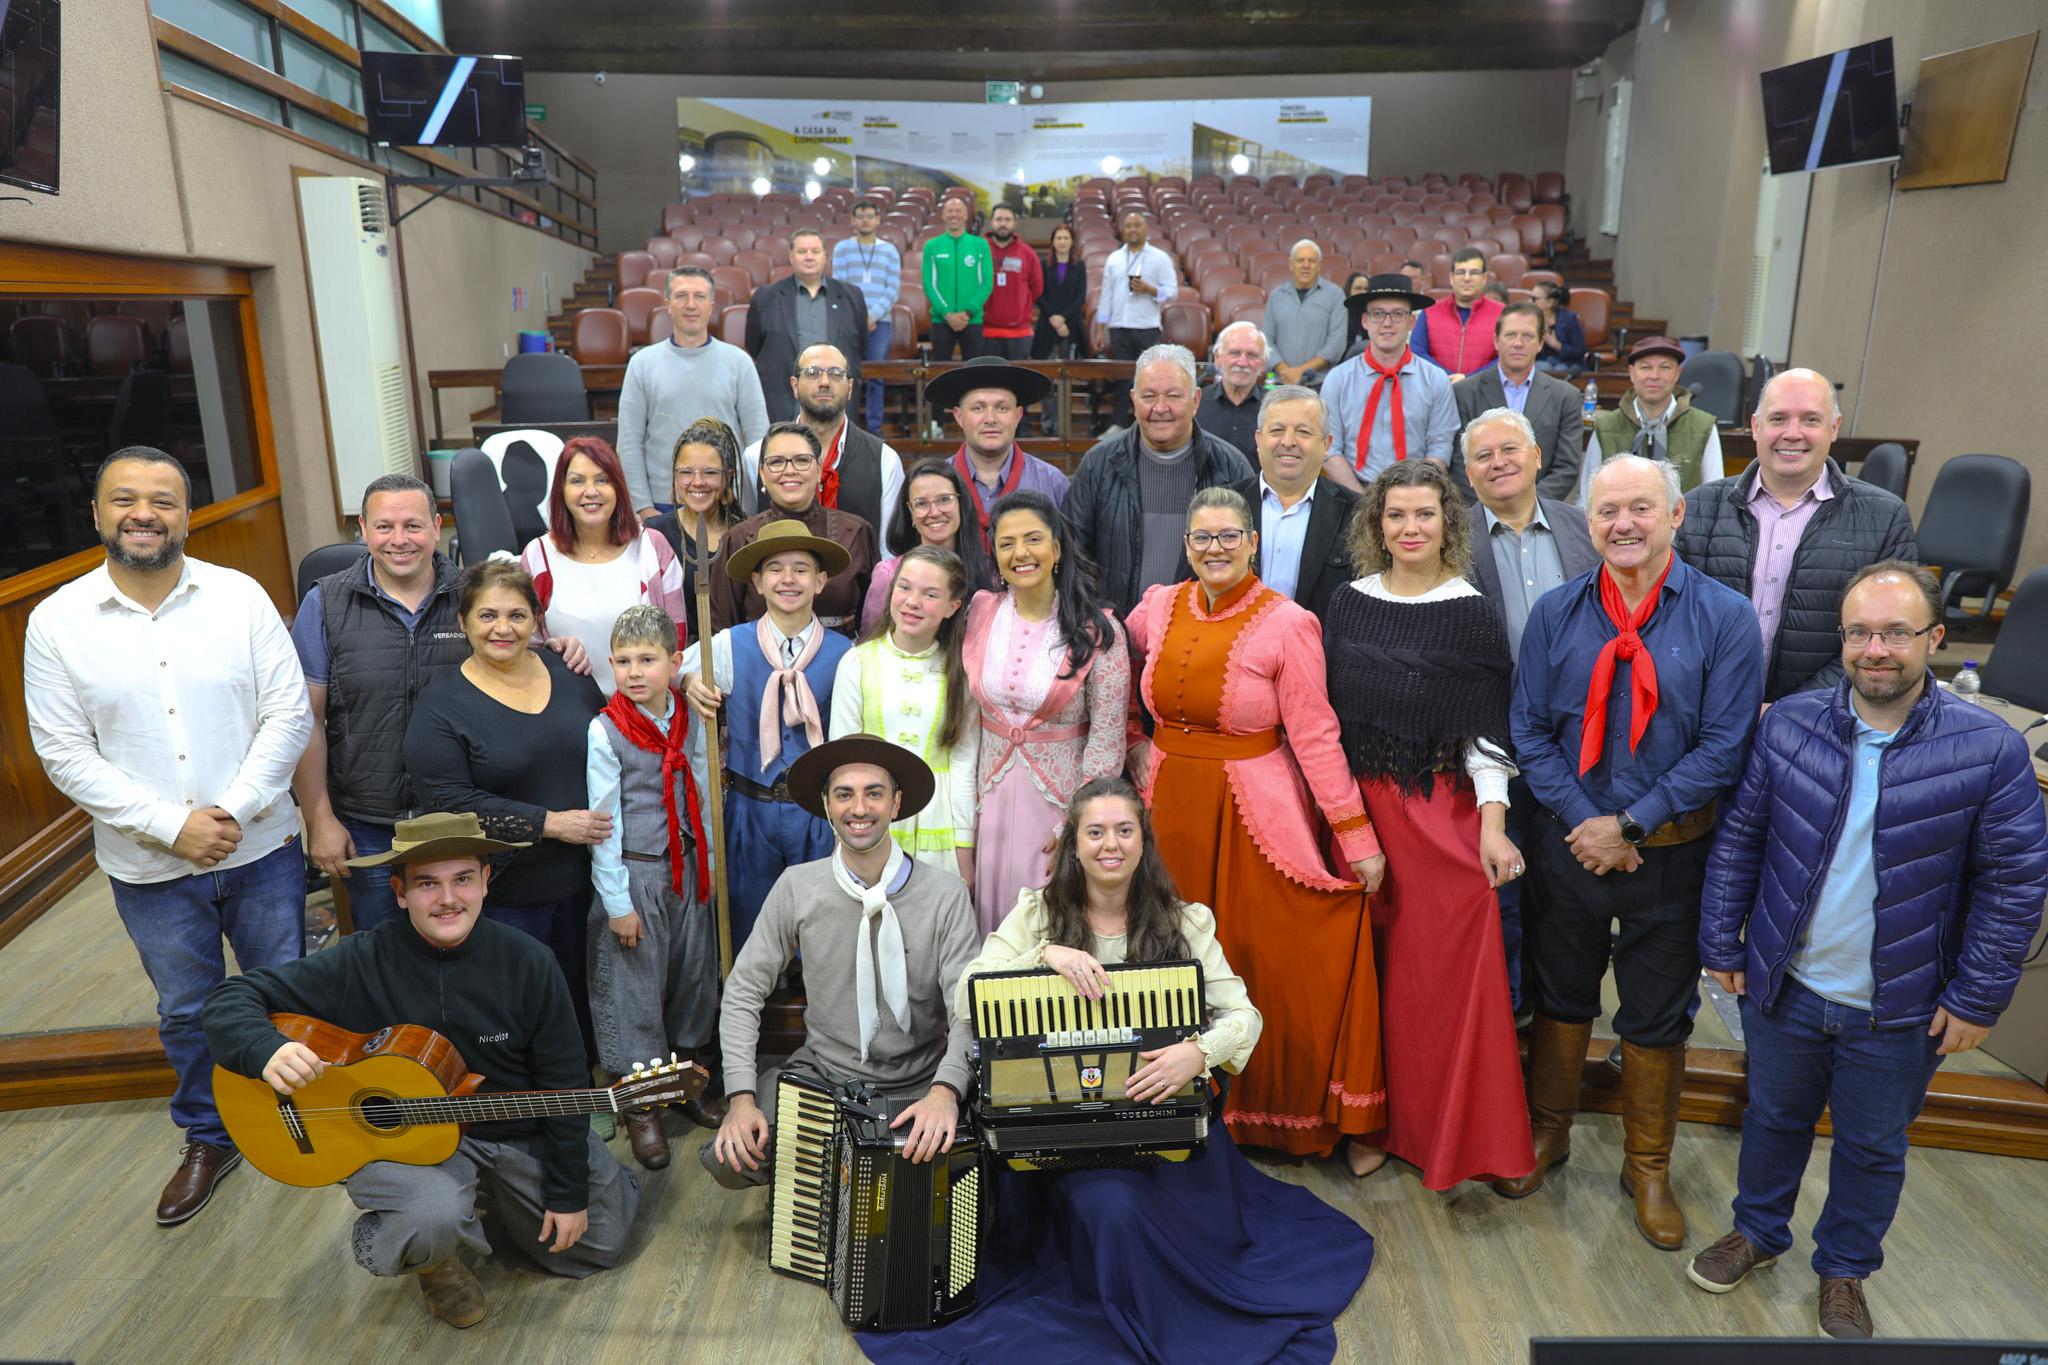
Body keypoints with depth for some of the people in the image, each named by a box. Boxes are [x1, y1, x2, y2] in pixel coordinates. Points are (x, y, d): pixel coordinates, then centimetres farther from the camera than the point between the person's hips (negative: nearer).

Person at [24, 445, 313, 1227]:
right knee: (187, 1012, 18)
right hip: (149, 869, 1)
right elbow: (65, 754, -8)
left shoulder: (241, 597, -8)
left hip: (259, 847, 0)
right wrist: (173, 827, -16)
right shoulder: (55, 621, -6)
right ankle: (208, 1140, 39)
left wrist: (233, 812, -18)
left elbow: (288, 717, -8)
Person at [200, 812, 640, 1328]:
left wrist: (568, 1194, -4)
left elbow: (564, 1087, -7)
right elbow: (231, 999, -15)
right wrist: (268, 1050, -39)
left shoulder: (527, 964, -15)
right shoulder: (362, 963, -18)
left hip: (520, 1131, 3)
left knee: (597, 1247, 12)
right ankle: (430, 1258, 6)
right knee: (436, 1217, -36)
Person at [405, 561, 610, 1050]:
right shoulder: (441, 706, -9)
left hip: (582, 881, 5)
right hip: (504, 895, -4)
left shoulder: (568, 674, 4)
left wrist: (609, 818, 2)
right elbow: (450, 803, -17)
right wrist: (551, 823, -19)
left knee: (577, 1004, 17)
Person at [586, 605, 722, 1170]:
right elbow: (604, 821, -12)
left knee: (693, 975, 14)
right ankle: (641, 1108, 21)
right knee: (635, 987, 4)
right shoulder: (605, 731, -13)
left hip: (687, 868, 5)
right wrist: (617, 902, -11)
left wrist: (706, 864, 11)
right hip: (635, 873, -5)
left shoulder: (689, 719, 0)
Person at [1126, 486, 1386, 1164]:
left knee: (1273, 961, 1)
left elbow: (1315, 736, -11)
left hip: (1255, 815, -4)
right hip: (1170, 805, 4)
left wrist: (1356, 834, -13)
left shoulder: (1287, 624, -10)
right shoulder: (1159, 607, 3)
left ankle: (1280, 1110, 21)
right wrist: (1134, 743, 13)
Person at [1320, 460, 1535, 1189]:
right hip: (1356, 802, 4)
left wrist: (1491, 823, -15)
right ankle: (1375, 1116, 26)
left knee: (1445, 966, 1)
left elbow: (1486, 728, -7)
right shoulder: (1350, 602, 6)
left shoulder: (1471, 615, -5)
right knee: (1369, 960, 10)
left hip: (1441, 810, -3)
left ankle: (1452, 1131, 17)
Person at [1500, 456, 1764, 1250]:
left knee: (1657, 1017, 13)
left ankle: (1647, 1168, 34)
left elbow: (1724, 747, -12)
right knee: (1560, 997, 17)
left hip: (1670, 853, -1)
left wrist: (1630, 827, -15)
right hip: (1570, 845, 2)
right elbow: (1530, 732, -2)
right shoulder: (1556, 613, -2)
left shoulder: (1724, 618, -9)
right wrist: (1583, 822, -12)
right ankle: (1547, 1133, 38)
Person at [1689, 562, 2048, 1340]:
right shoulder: (1788, 724, -9)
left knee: (1873, 1149, 19)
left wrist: (1977, 997, -8)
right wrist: (1722, 945, -1)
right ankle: (1757, 1232, 45)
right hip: (1783, 988, 2)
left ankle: (1845, 1269, 42)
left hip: (1899, 1012, -1)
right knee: (1774, 1119, 21)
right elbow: (1739, 840, -2)